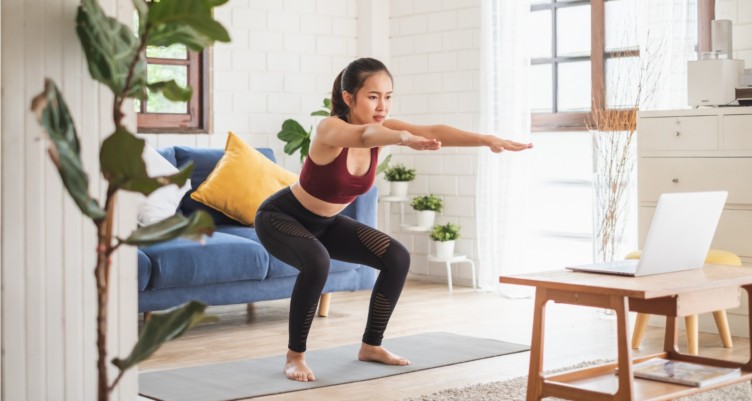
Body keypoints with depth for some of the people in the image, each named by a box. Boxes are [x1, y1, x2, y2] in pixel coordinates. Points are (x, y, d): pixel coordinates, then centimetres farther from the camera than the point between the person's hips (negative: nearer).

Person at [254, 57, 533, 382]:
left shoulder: (380, 126, -14)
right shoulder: (330, 128, -32)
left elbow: (434, 131, -29)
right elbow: (364, 135, -55)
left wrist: (488, 140, -44)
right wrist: (406, 139, -77)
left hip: (325, 222, 7)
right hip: (280, 216, -7)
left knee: (397, 259, -5)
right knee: (317, 262, -36)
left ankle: (371, 346, 11)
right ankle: (295, 355, -17)